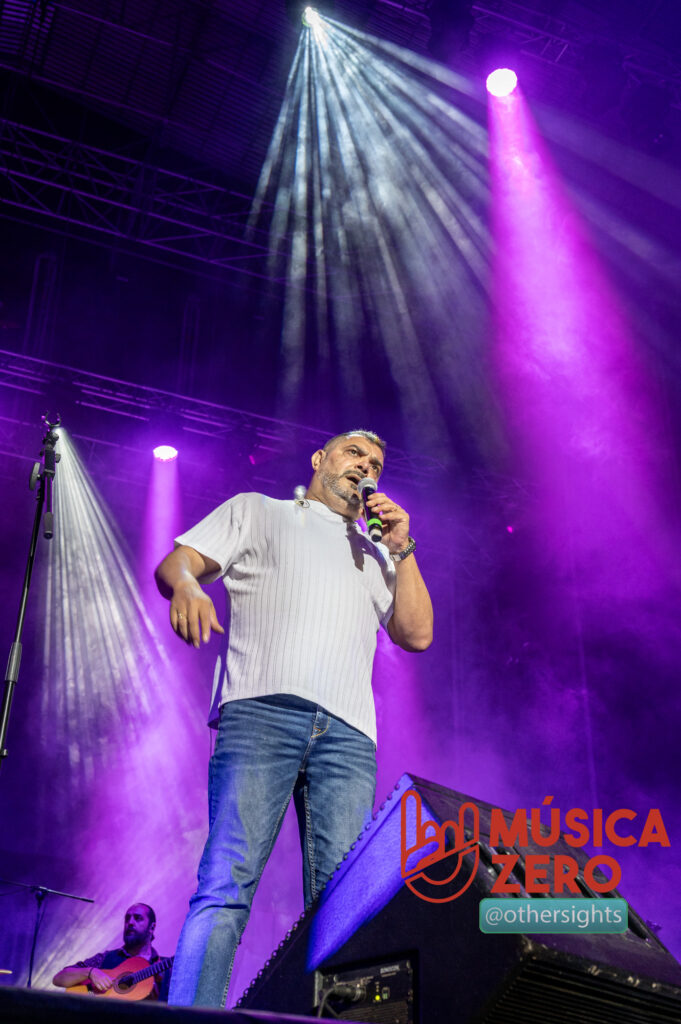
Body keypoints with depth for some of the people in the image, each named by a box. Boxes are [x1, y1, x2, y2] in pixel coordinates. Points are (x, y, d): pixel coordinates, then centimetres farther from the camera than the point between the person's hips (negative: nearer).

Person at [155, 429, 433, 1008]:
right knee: (228, 883, -17)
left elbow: (417, 634, 21)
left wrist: (401, 548, 16)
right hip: (262, 710, -3)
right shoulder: (257, 512, 25)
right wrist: (186, 587, -14)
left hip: (348, 732, 4)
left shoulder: (376, 555, 33)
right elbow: (176, 563, 11)